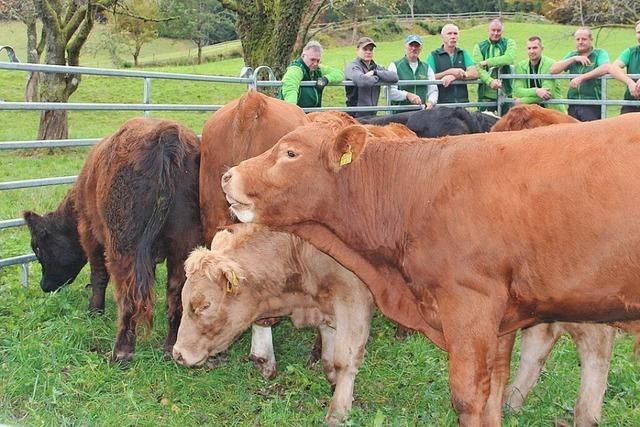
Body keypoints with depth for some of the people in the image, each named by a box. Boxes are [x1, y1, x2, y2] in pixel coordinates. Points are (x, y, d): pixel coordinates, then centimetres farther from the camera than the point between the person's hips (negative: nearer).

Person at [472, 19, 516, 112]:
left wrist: (488, 62, -15)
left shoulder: (509, 43, 6)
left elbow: (509, 58, -15)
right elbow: (478, 67, -9)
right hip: (486, 95, 0)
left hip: (505, 94, 0)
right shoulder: (479, 47, 5)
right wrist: (490, 81, -26)